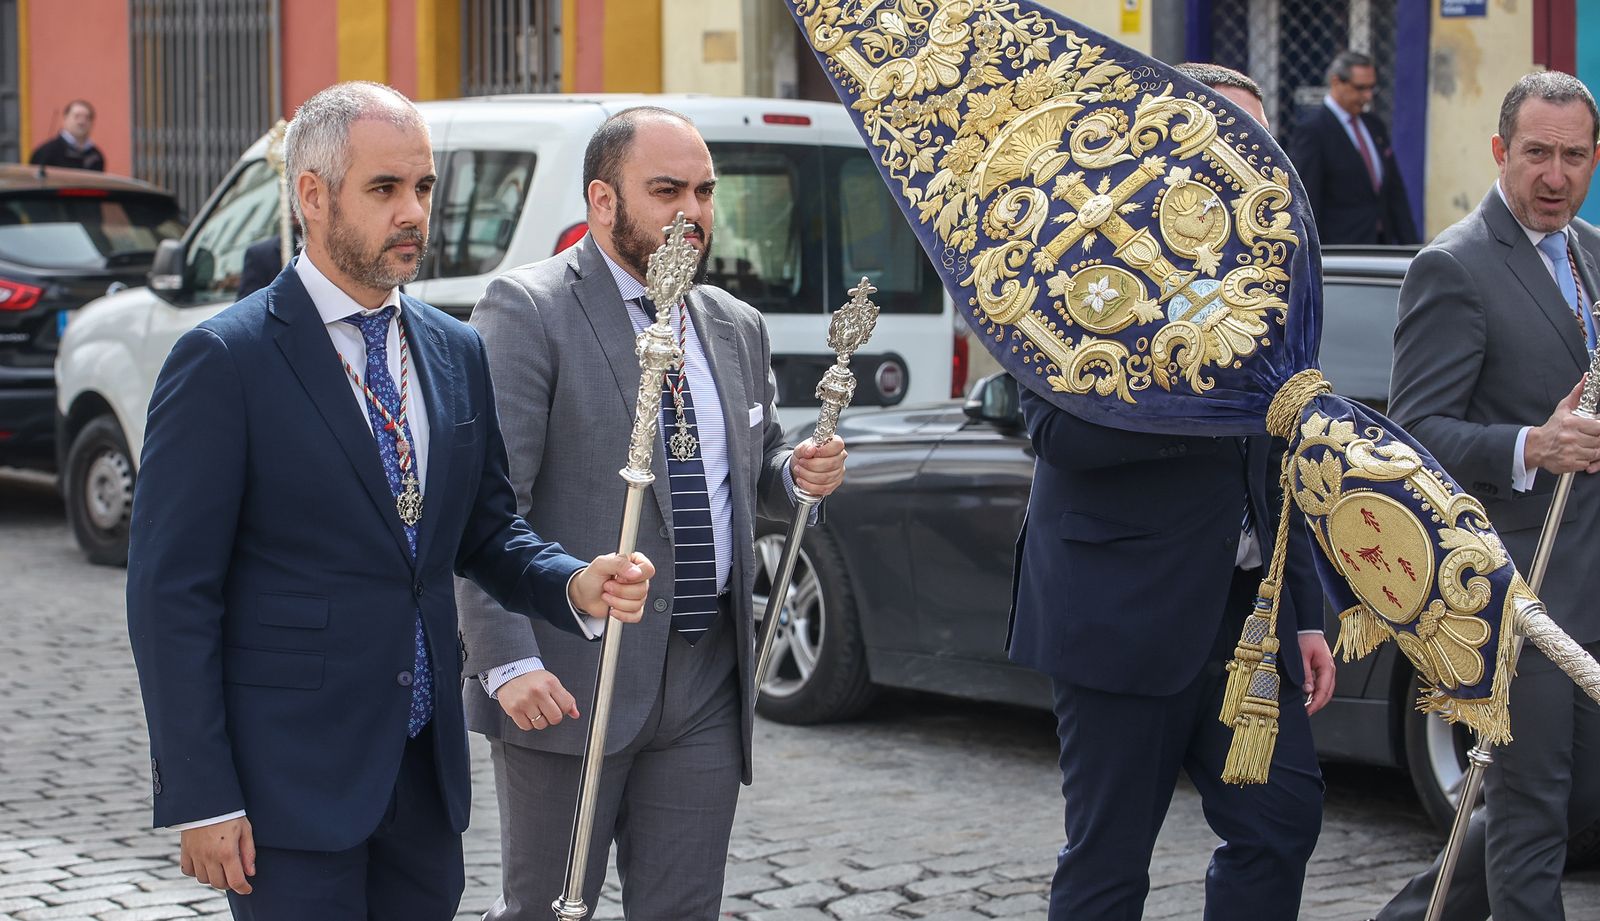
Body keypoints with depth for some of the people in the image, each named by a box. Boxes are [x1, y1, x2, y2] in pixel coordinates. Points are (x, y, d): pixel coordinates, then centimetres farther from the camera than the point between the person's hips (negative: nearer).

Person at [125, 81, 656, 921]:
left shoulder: (456, 354, 10)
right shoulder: (225, 360, -10)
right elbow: (170, 592, -11)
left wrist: (576, 586, -5)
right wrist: (201, 799, -15)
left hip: (426, 770, 6)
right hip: (291, 779, -6)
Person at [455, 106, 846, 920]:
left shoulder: (736, 328, 14)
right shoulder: (526, 310, -7)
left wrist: (799, 475, 3)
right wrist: (508, 663, -23)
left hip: (708, 677, 6)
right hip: (569, 678, -6)